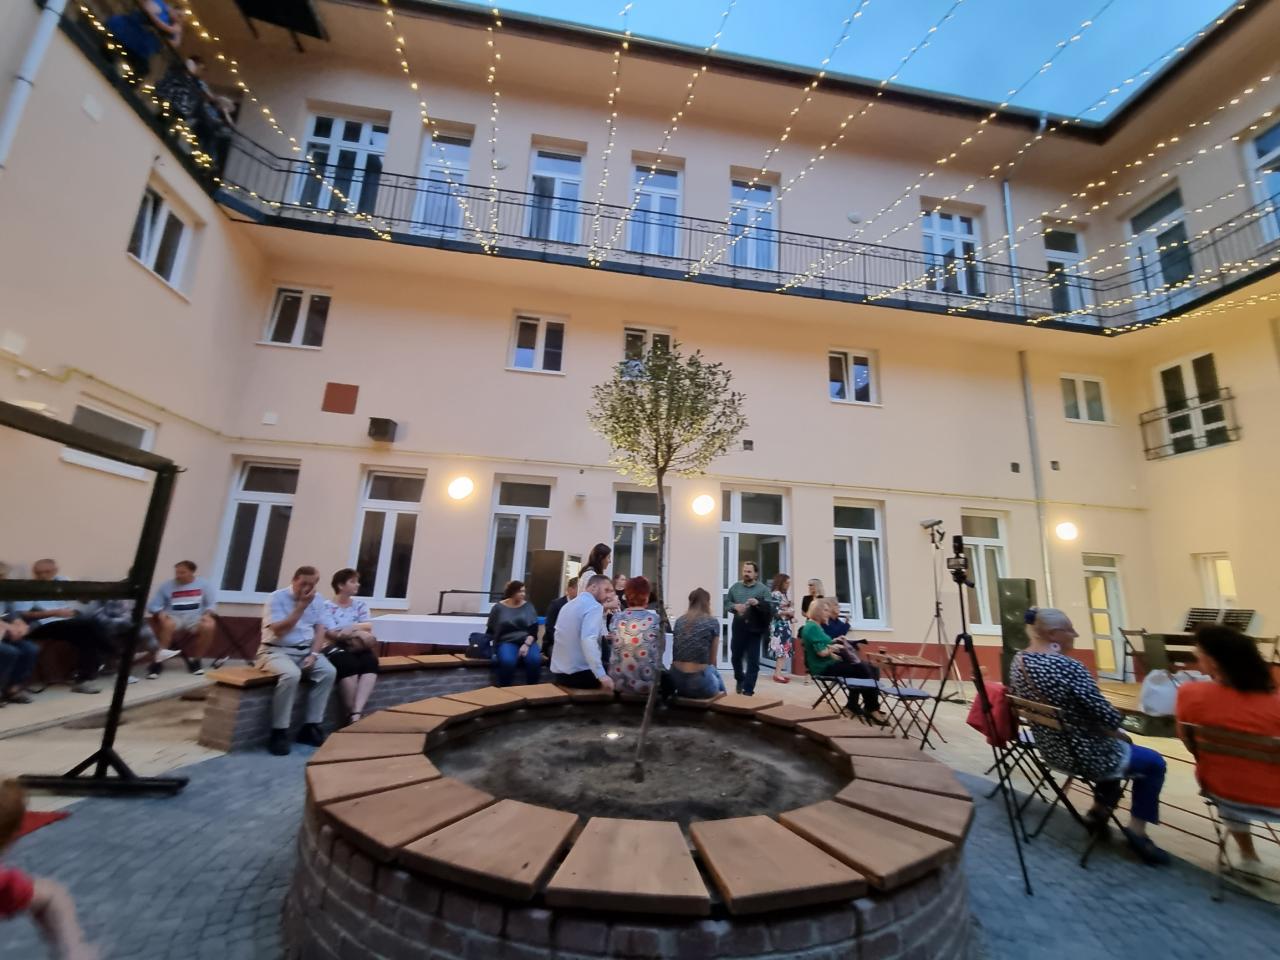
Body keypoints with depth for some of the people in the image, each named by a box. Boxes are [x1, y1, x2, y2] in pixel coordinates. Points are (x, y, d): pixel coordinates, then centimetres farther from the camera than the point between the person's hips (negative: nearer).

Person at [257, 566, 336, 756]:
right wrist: (301, 606, -20)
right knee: (291, 675, -34)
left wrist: (313, 654, -10)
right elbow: (278, 631, -18)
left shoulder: (317, 600, 6)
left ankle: (310, 727, -9)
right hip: (277, 650, -5)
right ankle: (279, 732, -19)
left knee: (329, 672, -19)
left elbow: (320, 630, 5)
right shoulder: (277, 598, -9)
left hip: (306, 650, 5)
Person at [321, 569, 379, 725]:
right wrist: (359, 633, -14)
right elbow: (332, 633, -7)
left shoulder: (360, 604, 15)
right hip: (334, 647, -3)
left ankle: (357, 713, -35)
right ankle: (351, 714, -21)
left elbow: (369, 626, 2)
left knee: (371, 662, -30)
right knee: (349, 664, -35)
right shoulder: (326, 606, 3)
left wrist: (351, 628, -16)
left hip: (357, 647, 3)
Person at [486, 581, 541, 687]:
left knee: (535, 660, -32)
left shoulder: (528, 606, 9)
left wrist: (526, 644, -14)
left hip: (527, 641, 1)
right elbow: (490, 631, 10)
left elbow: (533, 630, 2)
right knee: (507, 661, -36)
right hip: (506, 642, -1)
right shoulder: (499, 607, 7)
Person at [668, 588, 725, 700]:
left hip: (677, 679, 4)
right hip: (698, 680, -4)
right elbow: (712, 659, 3)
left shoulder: (679, 621, 10)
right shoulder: (712, 622, -1)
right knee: (718, 677, 27)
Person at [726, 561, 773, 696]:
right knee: (735, 656, 16)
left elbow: (770, 608, -8)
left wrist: (758, 603, -26)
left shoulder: (763, 589, -3)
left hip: (755, 629, -3)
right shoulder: (735, 587, 6)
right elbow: (727, 603, 12)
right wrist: (734, 606, -10)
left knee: (753, 661, 2)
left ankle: (748, 689, 12)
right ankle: (739, 679, 43)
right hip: (738, 627, 3)